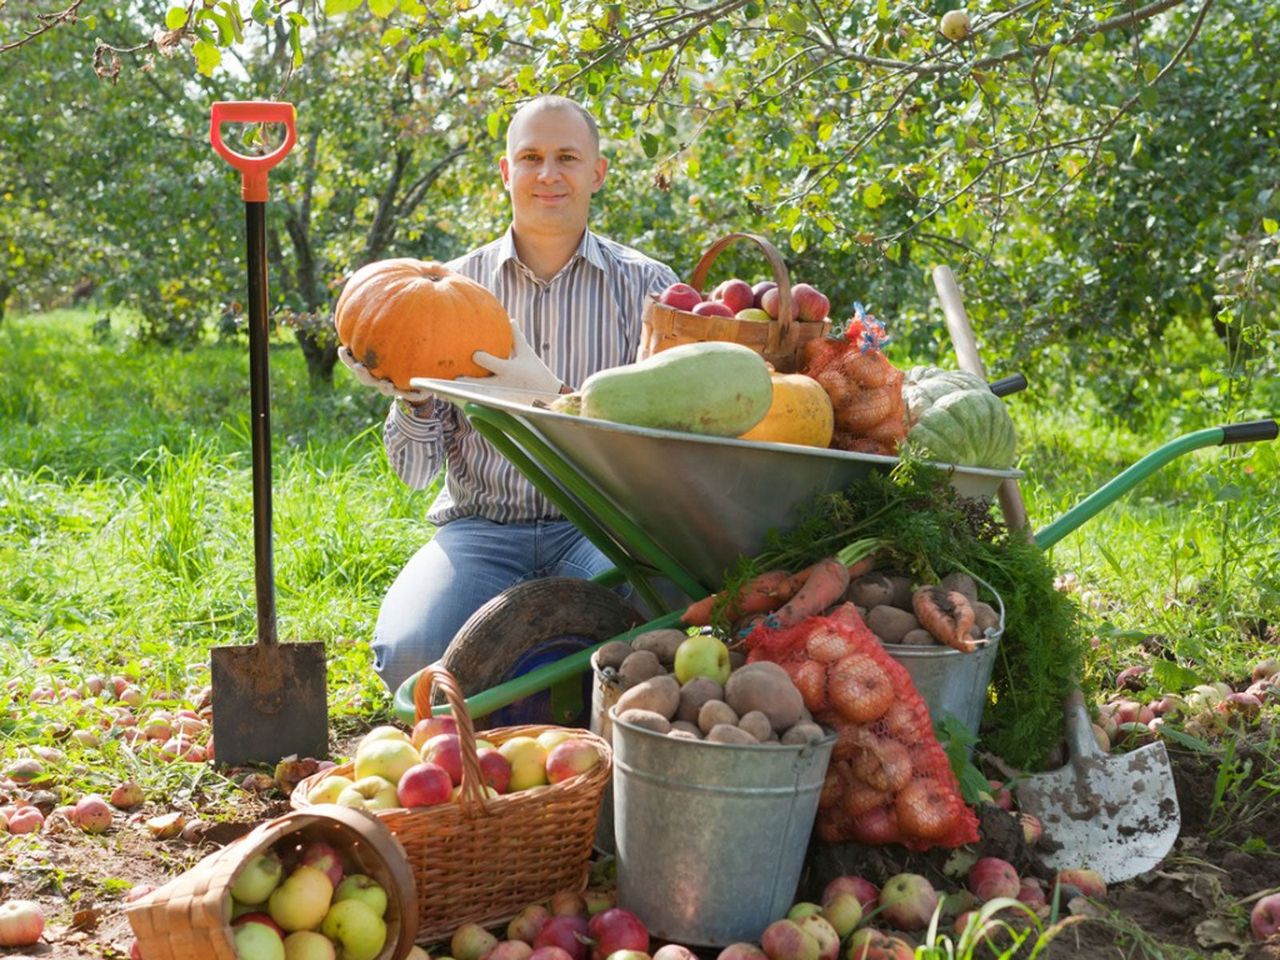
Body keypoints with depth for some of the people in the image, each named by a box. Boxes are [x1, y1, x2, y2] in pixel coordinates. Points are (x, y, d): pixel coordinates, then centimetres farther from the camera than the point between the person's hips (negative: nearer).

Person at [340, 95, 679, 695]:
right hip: (483, 526, 1)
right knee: (407, 649, -29)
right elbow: (415, 471, 4)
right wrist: (415, 399, -18)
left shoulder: (646, 285, 5)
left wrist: (553, 397, -24)